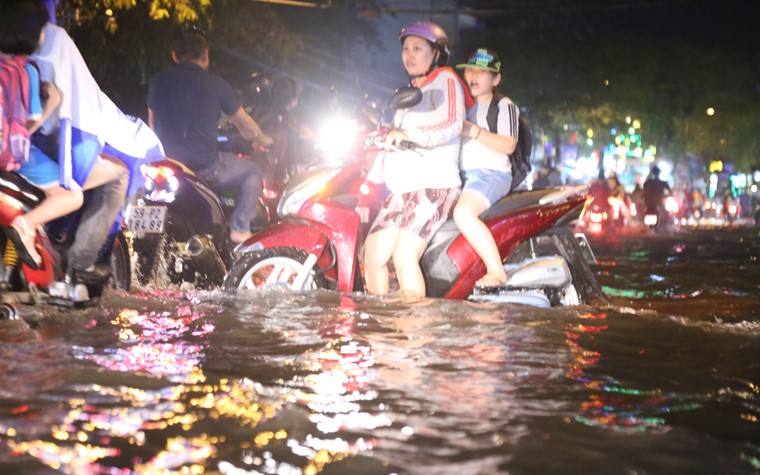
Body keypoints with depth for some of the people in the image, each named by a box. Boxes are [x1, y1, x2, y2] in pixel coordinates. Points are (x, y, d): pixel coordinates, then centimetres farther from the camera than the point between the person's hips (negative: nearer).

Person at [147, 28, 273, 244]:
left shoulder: (158, 81, 7)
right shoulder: (214, 83, -3)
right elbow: (245, 125, 10)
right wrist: (262, 139, 32)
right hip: (205, 167, -5)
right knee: (253, 171, 18)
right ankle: (239, 228, 5)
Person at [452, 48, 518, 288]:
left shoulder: (504, 105, 1)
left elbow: (508, 145, -11)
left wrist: (475, 131, -21)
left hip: (491, 174, -8)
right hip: (462, 176, 8)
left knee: (463, 213, -34)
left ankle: (497, 271, -31)